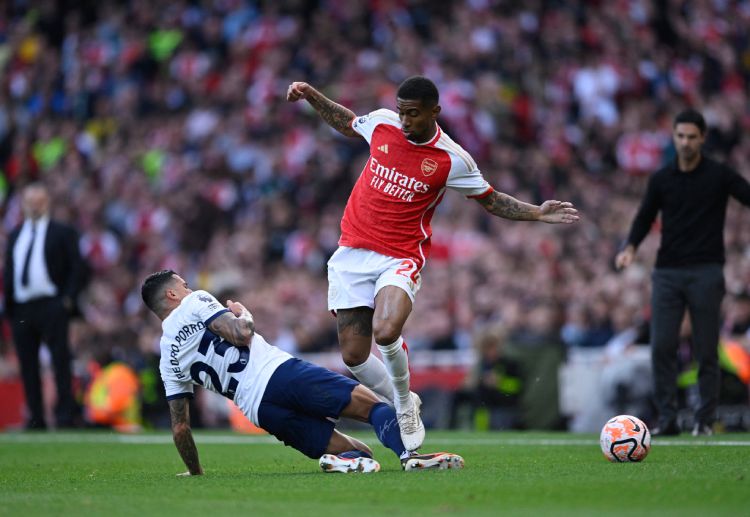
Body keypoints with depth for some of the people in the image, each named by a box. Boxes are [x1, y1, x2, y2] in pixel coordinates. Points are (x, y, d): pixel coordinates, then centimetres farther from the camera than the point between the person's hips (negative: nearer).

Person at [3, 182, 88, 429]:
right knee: (28, 365, 5)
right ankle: (35, 418, 10)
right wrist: (8, 303, 9)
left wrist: (68, 299, -9)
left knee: (60, 361, -8)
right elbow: (9, 272, 20)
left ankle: (66, 414, -7)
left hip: (51, 307, -5)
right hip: (20, 309, 5)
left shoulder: (62, 233, 4)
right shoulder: (15, 235, 19)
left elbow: (78, 269, 0)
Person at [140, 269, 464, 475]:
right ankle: (407, 454, -36)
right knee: (371, 404, -10)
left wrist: (195, 473, 34)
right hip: (276, 372, -5)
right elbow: (241, 333, -7)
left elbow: (180, 426, 22)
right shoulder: (194, 303, 8)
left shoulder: (168, 362, 23)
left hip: (258, 410, 5)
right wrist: (243, 313, 17)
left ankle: (348, 459, -26)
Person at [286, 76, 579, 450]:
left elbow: (491, 201, 6)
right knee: (354, 356, -3)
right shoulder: (382, 124, 0)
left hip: (400, 258, -3)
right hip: (351, 253, 3)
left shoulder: (452, 160, -7)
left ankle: (404, 402, -1)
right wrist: (310, 95, 14)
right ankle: (400, 406, 25)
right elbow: (347, 123, 23)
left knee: (385, 332, -31)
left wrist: (539, 214, -5)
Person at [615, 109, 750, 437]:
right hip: (667, 272, 3)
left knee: (706, 349, -1)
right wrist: (631, 247, 0)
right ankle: (666, 419, 1)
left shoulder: (719, 176, 0)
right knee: (662, 346, -5)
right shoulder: (661, 179, 9)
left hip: (706, 272, -3)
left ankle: (705, 419, 8)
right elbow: (645, 217, 17)